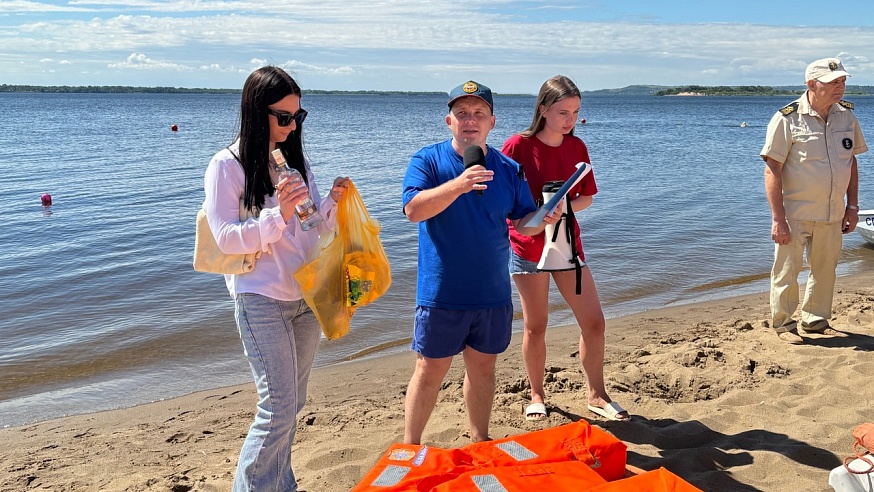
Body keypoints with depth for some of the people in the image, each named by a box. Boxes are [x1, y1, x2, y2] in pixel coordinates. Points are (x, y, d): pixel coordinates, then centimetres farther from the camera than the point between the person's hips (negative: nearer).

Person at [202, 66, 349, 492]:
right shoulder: (227, 165, -10)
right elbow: (227, 238, -15)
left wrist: (333, 201, -8)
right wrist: (278, 215, -27)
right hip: (262, 300, -6)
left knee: (292, 403, 14)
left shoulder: (295, 158, 8)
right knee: (279, 406, -7)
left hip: (307, 296, 6)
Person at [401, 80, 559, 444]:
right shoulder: (428, 161, -5)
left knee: (483, 368, 16)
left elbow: (523, 222, 9)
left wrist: (543, 219, -14)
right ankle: (409, 448, 19)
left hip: (493, 293, 4)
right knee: (430, 371, 4)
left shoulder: (508, 169, 6)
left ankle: (480, 442, 33)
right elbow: (413, 209, -21)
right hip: (441, 294, -3)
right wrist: (458, 185, -34)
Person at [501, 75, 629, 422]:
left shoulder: (577, 147, 3)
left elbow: (586, 197, 8)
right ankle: (536, 396, 23)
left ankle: (596, 395, 18)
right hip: (528, 245, -4)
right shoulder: (518, 145, -11)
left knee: (593, 321, 2)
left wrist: (565, 206, -13)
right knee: (535, 325, 5)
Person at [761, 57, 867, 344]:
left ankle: (816, 321, 31)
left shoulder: (847, 115, 5)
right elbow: (772, 170, -14)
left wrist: (852, 206, 10)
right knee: (787, 270, 4)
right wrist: (777, 219, -18)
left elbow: (851, 161, 15)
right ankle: (783, 323, 21)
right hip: (795, 213, -5)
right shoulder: (788, 118, -13)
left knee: (825, 270, 14)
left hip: (831, 213, 5)